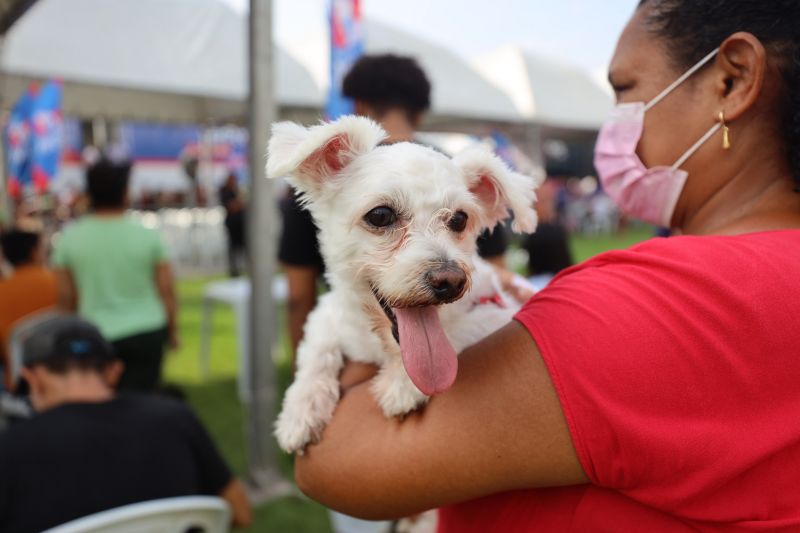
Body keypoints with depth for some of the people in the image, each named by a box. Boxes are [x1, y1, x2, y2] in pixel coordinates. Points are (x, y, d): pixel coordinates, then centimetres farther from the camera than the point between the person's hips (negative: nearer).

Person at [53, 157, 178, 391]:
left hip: (97, 335, 1)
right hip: (147, 333, -1)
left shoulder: (69, 238, -2)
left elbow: (65, 297, 2)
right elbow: (167, 290, -2)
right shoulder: (148, 236, -5)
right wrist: (172, 330, 12)